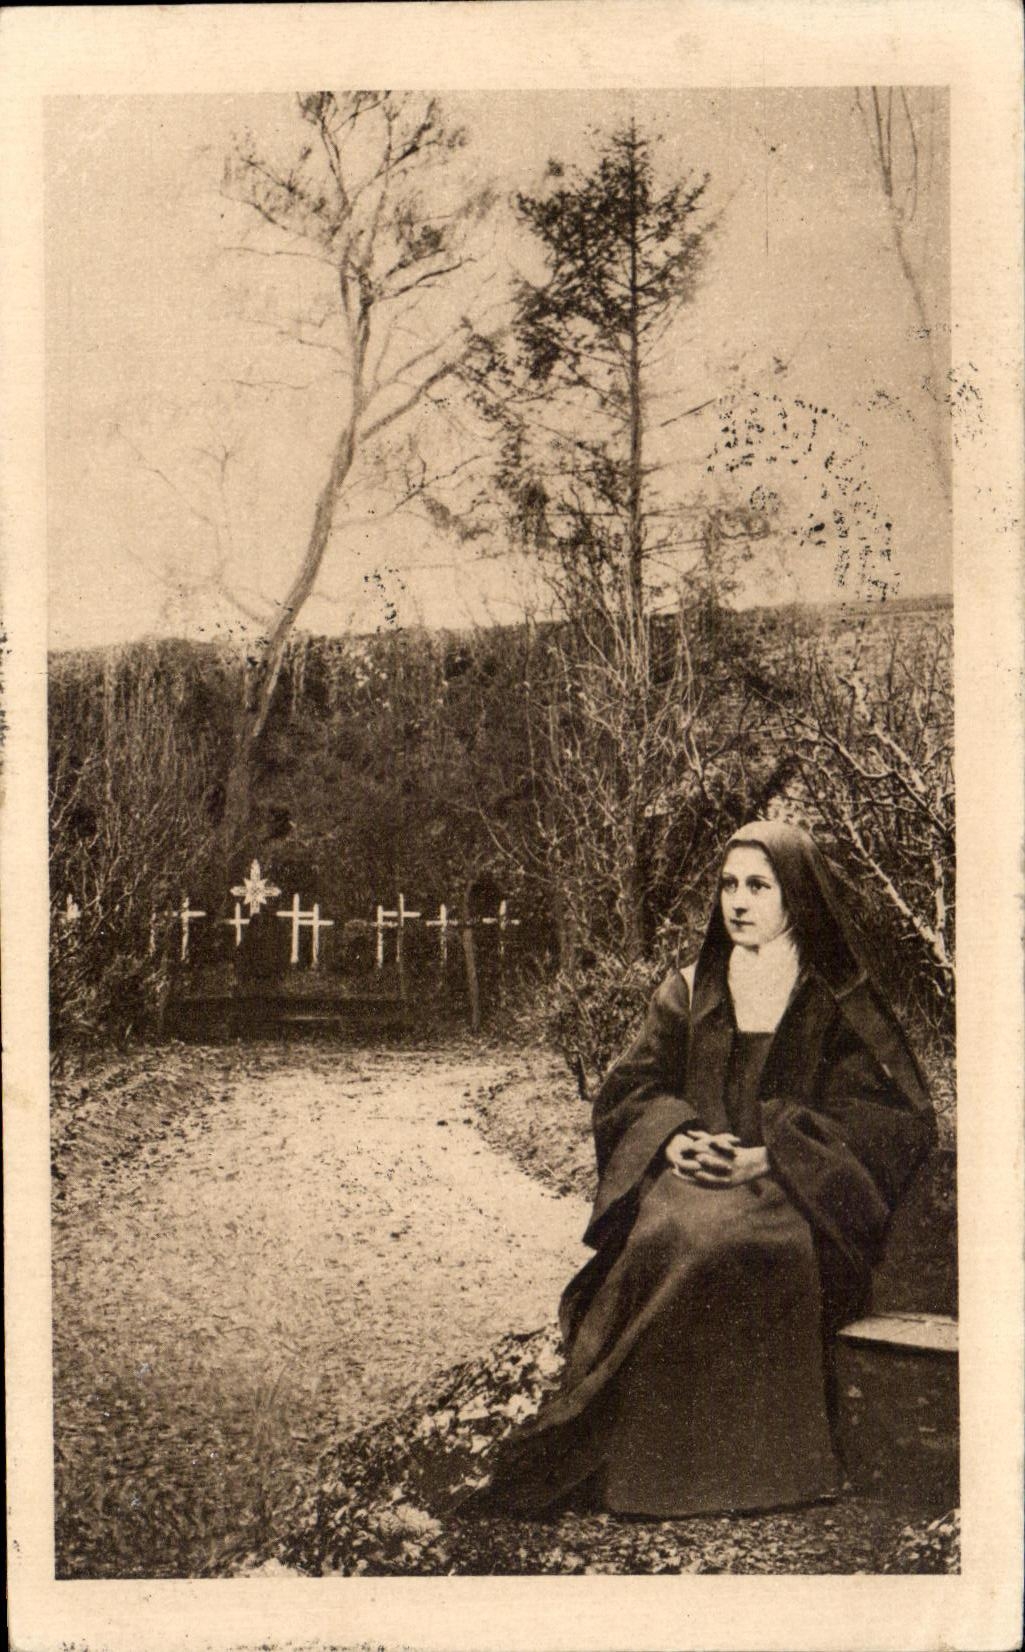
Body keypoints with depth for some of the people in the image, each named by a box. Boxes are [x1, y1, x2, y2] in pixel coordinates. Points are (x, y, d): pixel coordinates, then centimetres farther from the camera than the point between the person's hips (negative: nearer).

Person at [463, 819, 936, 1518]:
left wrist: (764, 1156, -14)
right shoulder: (690, 991, 18)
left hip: (794, 1194, -3)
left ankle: (564, 1455, -31)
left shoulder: (841, 1002, 8)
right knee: (666, 1236, -34)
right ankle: (646, 1471, -29)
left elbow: (878, 1120, -1)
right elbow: (626, 1092, 14)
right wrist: (674, 1138, -9)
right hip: (692, 1172, 3)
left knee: (720, 1240, -37)